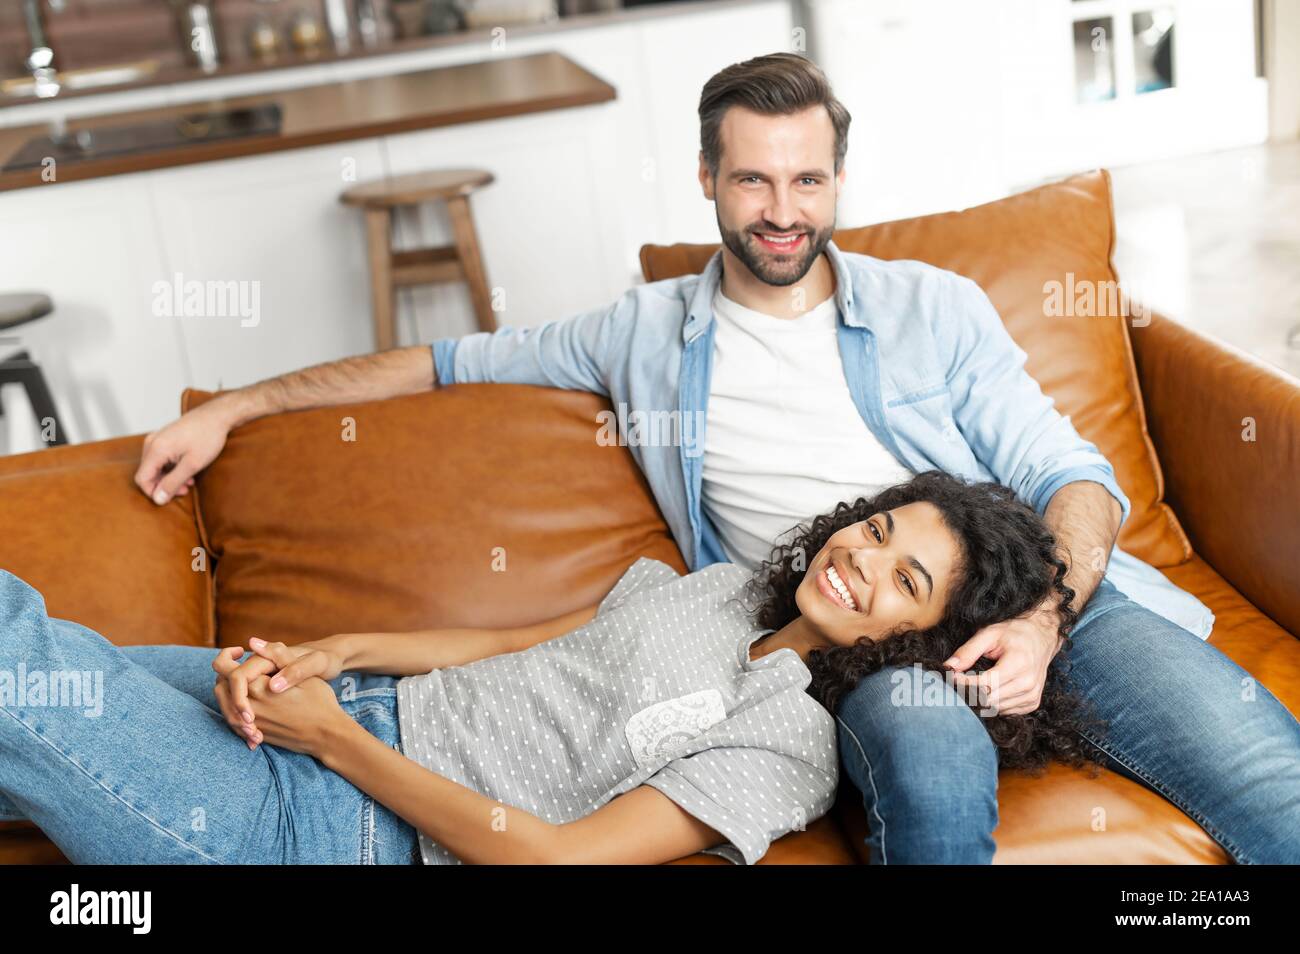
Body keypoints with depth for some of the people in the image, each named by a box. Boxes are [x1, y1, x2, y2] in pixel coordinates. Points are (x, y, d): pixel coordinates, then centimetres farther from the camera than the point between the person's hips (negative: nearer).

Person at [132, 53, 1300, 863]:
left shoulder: (933, 309, 14)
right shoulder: (651, 334, 15)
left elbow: (1070, 475, 9)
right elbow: (448, 360, 19)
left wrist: (1042, 619, -13)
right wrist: (230, 408, 17)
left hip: (1047, 592, 2)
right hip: (856, 641, -1)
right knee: (935, 767, -38)